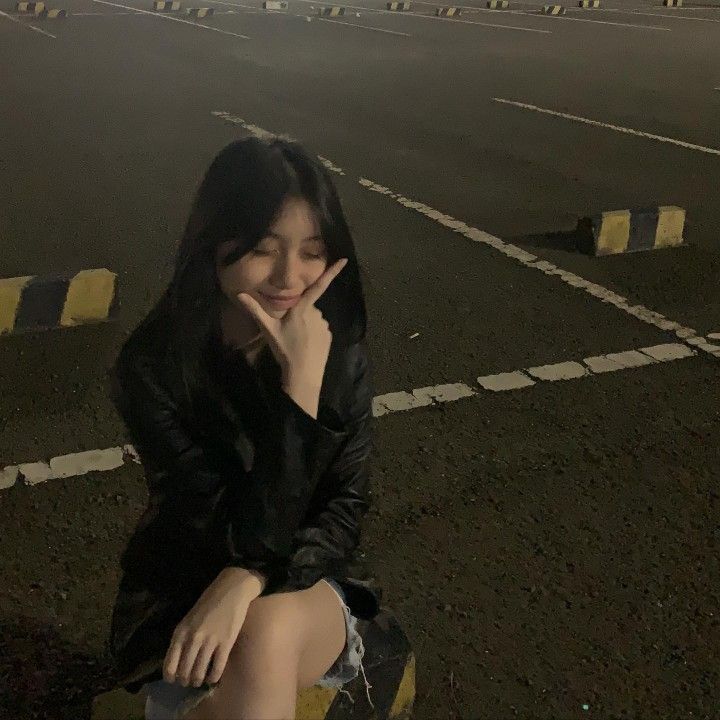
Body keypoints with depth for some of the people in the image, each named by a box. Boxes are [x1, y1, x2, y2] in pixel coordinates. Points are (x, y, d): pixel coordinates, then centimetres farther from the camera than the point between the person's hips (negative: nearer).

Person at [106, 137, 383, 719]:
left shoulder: (341, 353, -10)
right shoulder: (152, 367, -19)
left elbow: (344, 513, -8)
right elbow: (250, 536, -23)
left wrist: (248, 582, -25)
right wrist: (299, 385, -30)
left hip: (301, 587, 2)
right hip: (178, 595, -1)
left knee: (267, 632, -32)